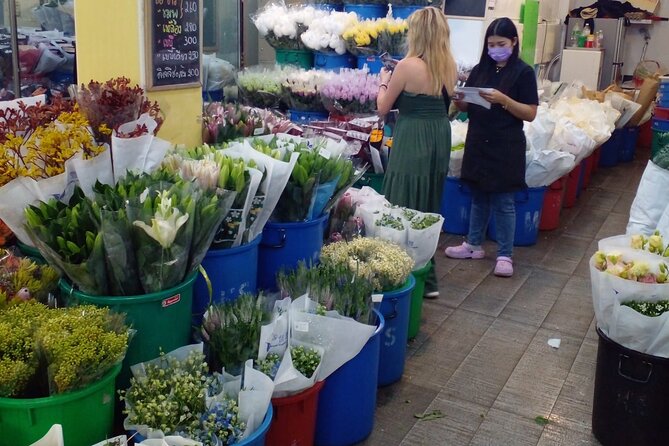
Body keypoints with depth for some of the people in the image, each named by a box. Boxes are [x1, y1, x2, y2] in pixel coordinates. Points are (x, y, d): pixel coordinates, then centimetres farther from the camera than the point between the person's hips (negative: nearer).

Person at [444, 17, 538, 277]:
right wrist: (459, 102, -11)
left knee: (503, 201, 1)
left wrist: (503, 99, -23)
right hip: (478, 142, 5)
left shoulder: (523, 72, -6)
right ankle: (473, 245, 28)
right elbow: (468, 108, 11)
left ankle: (505, 255, 10)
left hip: (506, 146, -5)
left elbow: (530, 114, -10)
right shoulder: (480, 70, 6)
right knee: (478, 197, 15)